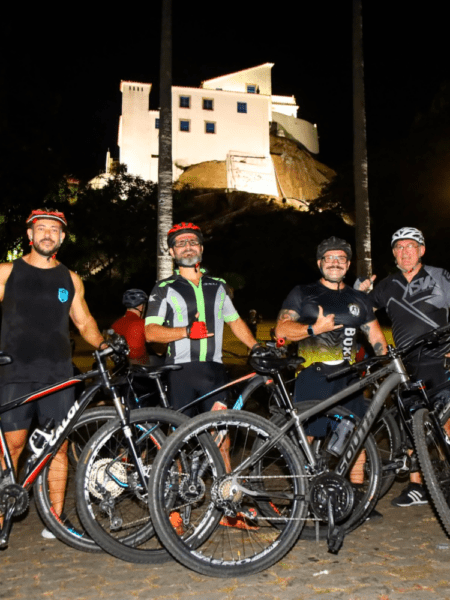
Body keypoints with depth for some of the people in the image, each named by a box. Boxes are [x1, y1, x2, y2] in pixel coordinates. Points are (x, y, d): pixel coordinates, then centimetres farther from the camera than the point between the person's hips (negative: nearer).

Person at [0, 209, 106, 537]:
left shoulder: (70, 279, 12)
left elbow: (84, 322, 16)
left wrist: (105, 344, -1)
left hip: (58, 375, 2)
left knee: (59, 447, 3)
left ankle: (56, 517, 14)